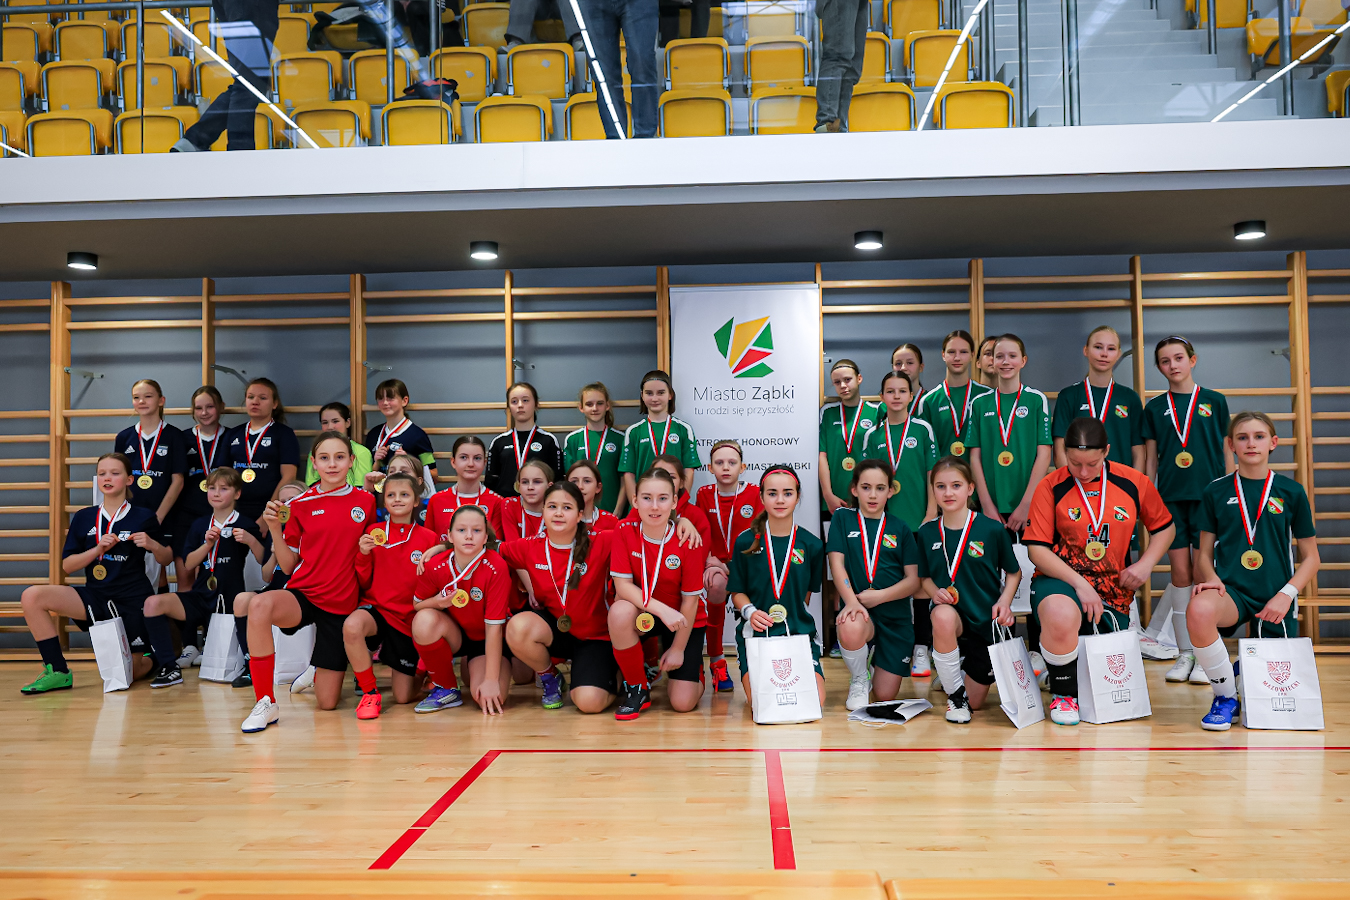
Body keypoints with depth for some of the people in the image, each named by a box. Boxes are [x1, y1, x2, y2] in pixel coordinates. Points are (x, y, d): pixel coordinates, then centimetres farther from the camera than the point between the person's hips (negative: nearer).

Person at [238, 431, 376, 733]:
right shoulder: (300, 505, 1)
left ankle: (318, 671, 40)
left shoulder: (365, 501, 2)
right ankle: (266, 702, -24)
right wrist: (275, 528, -9)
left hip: (343, 603, 1)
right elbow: (289, 566, 3)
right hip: (304, 594, 0)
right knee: (260, 604, -39)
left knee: (327, 703, 1)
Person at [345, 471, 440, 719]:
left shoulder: (428, 537, -3)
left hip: (410, 617, 0)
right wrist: (363, 554, -14)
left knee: (405, 697, 0)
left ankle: (418, 669, 37)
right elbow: (364, 583, 2)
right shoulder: (373, 532, 0)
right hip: (376, 608, 0)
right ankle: (370, 692, -15)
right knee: (351, 626, -38)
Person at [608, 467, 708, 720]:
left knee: (683, 703, -11)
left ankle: (693, 667, 28)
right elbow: (622, 585, -17)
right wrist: (662, 609, -30)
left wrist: (678, 649, -7)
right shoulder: (625, 532, -14)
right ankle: (637, 688, -11)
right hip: (643, 612, 2)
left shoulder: (688, 541, -18)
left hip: (685, 620, -1)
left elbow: (690, 599, -12)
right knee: (620, 611, -36)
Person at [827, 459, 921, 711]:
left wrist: (880, 596, -15)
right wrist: (851, 601, -23)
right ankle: (859, 680, -6)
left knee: (886, 695, -1)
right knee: (851, 629, -40)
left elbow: (913, 579, 2)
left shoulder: (900, 528, 7)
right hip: (859, 610, -1)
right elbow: (837, 563, -6)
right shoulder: (843, 519, 4)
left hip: (895, 615, 2)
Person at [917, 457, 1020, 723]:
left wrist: (1005, 601, -13)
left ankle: (963, 666, 44)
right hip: (951, 614, 0)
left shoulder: (992, 529, -8)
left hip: (986, 619, 0)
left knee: (975, 701, 6)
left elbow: (1014, 572, 4)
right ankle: (954, 693, -15)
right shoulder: (927, 532, -2)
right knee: (943, 617, -40)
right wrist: (935, 592, -13)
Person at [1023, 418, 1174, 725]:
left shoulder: (1134, 482, 2)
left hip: (1112, 591, 4)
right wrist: (1079, 583, -18)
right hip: (1060, 581, -3)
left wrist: (1145, 565, -1)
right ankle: (1064, 693, -10)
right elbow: (1037, 549, -8)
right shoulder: (1051, 487, -6)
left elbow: (1164, 527, 17)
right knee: (1061, 617, -40)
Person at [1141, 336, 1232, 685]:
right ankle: (1184, 653, 11)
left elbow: (1226, 451, 7)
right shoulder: (1155, 408, 9)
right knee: (1180, 573, 2)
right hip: (1170, 497, 1)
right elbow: (1150, 459, 10)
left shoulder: (1214, 401, 6)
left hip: (1208, 496, -1)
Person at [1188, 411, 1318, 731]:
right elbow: (1204, 553, 7)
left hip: (1275, 597, 1)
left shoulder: (1291, 492, 5)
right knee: (1198, 611, -37)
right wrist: (1211, 579, -14)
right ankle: (1225, 696, -13)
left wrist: (1286, 594, -7)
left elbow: (1311, 557, 9)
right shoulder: (1216, 492, 4)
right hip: (1231, 590, -1)